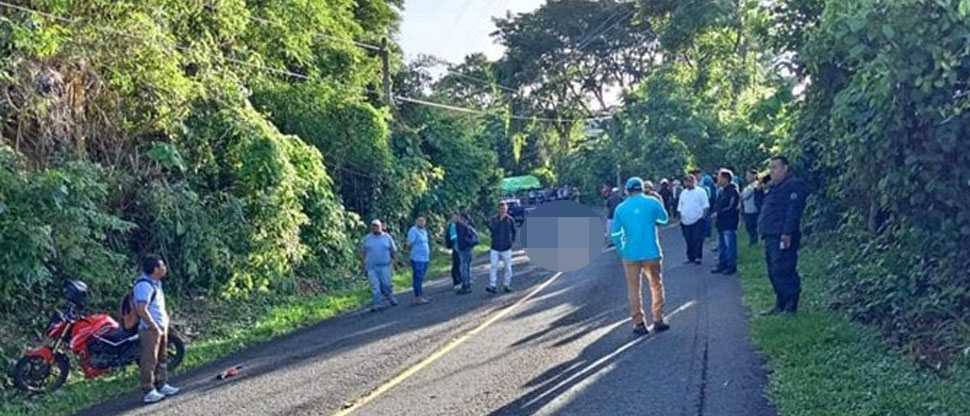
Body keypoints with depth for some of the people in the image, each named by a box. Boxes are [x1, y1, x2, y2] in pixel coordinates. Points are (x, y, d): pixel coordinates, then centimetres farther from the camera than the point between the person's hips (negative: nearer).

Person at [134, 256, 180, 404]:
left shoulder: (155, 282, 10)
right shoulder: (144, 285, -21)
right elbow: (142, 310, -27)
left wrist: (165, 316, 13)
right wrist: (155, 327, -21)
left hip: (161, 327, 10)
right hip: (150, 329, -10)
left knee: (162, 358, 17)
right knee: (149, 361, -3)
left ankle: (162, 385, 29)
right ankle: (149, 392, 3)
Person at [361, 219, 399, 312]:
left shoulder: (387, 237, 6)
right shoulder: (367, 238, 7)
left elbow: (394, 250, 10)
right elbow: (362, 252, 9)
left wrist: (394, 259, -2)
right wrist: (363, 264, 4)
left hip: (384, 266, 0)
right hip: (371, 267, 0)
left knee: (386, 284, 0)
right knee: (375, 286, -3)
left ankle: (390, 297, 26)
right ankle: (376, 304, 1)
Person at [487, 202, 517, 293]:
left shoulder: (510, 220, 0)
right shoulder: (494, 219, 3)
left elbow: (514, 231, 10)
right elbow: (492, 228, -8)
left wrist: (512, 240, 7)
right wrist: (500, 220, -7)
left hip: (506, 248, 0)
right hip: (495, 247, 0)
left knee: (508, 267, 7)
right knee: (493, 266, -7)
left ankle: (507, 285, 17)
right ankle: (492, 285, -6)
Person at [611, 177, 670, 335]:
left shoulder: (620, 208, 1)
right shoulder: (652, 202, -3)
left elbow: (616, 234, 2)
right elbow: (664, 219, 13)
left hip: (630, 255, 1)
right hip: (652, 253, -1)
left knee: (634, 289, 9)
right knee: (656, 286, 15)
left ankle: (639, 323, 10)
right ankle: (658, 320, 16)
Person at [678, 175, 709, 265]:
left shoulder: (701, 191, 0)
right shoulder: (683, 193, 16)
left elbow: (705, 206, -1)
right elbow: (680, 206, 19)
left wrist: (704, 216, -10)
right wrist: (680, 217, 10)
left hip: (697, 220, -5)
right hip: (686, 221, 5)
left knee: (697, 240, -6)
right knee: (689, 240, 8)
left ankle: (697, 257, 1)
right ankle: (690, 257, 16)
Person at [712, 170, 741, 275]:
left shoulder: (733, 191, -13)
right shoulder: (722, 191, 16)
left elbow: (730, 207, -18)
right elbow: (717, 205, 21)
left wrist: (718, 213, -14)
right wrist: (715, 213, 1)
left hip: (729, 224, -10)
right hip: (721, 223, 10)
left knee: (730, 245, -5)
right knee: (721, 245, 14)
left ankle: (731, 266, 1)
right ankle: (722, 264, 22)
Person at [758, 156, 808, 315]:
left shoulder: (794, 185, -8)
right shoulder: (773, 188, 23)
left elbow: (793, 211, -19)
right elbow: (761, 206, 29)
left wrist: (787, 233, -24)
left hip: (783, 237, -10)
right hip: (771, 236, 10)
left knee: (783, 271, -12)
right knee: (773, 272, 13)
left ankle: (791, 306, -5)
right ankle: (780, 304, 21)